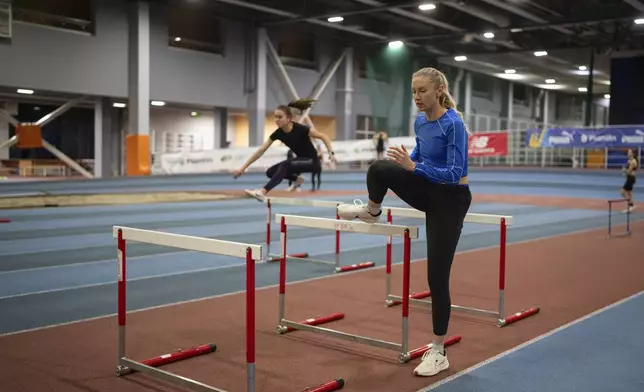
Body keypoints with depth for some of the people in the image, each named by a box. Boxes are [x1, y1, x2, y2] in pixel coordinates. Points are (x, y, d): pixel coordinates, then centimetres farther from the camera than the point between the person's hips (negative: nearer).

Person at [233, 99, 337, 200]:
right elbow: (261, 151, -8)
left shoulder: (301, 129, -24)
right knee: (271, 172, -3)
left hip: (312, 161, -7)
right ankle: (297, 179, 18)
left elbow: (324, 137, -16)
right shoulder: (278, 133, -9)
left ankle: (262, 192, -40)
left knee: (285, 165, -32)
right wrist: (243, 167, -11)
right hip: (300, 160, 7)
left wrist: (331, 154, -28)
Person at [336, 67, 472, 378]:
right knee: (379, 169, -17)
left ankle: (438, 352, 9)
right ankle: (372, 212, 18)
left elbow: (455, 174, -27)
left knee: (437, 275, -5)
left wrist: (413, 167, -34)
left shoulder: (453, 124, -21)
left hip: (450, 199, -6)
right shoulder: (420, 122, 2)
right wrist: (403, 160, 3)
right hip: (428, 192, 6)